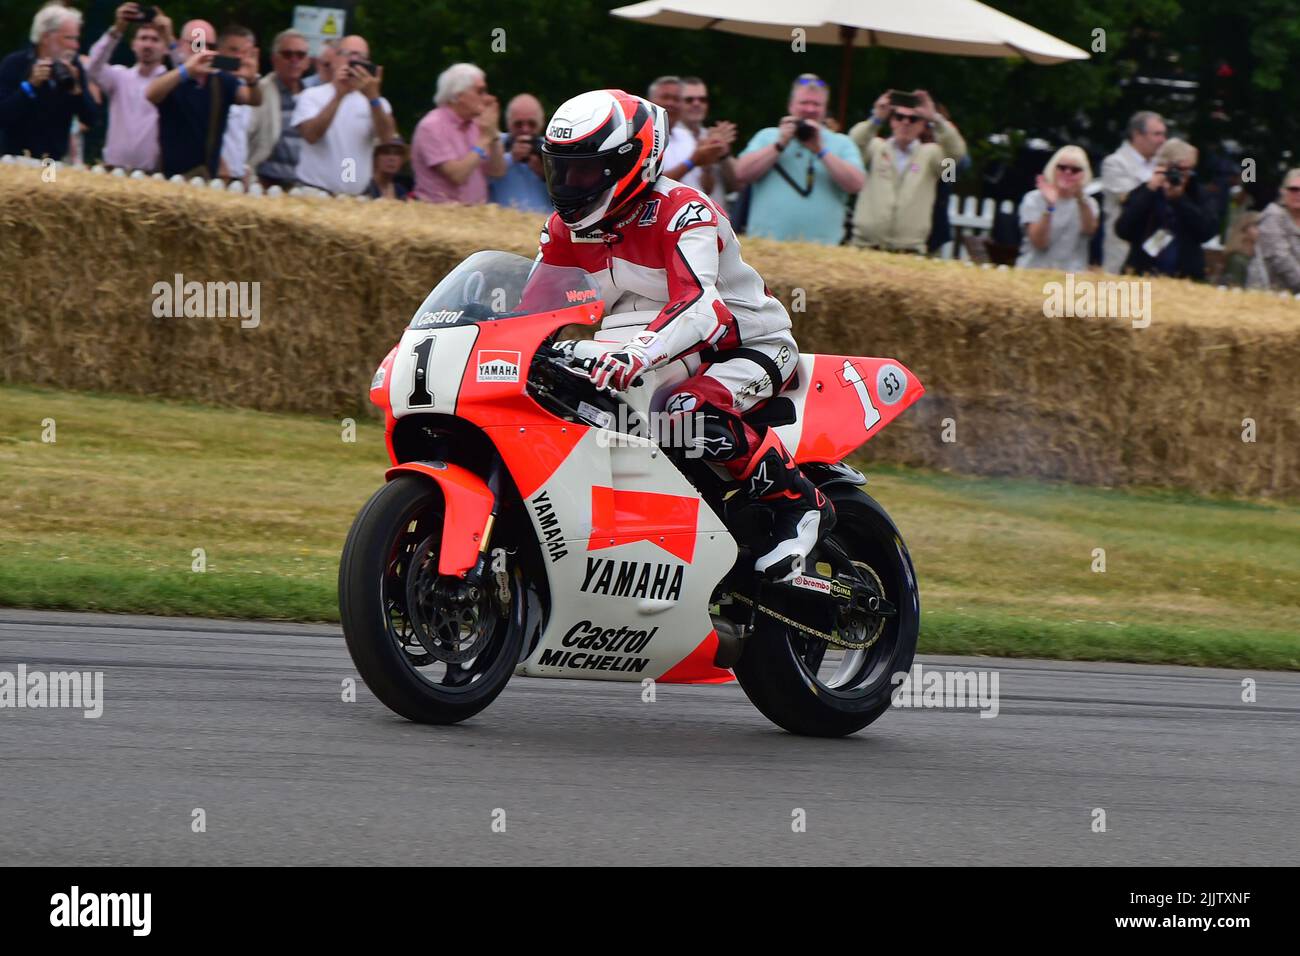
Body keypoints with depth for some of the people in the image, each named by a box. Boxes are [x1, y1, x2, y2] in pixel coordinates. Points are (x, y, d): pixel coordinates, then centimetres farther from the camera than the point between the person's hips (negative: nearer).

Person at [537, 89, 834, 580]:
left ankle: (798, 502, -21)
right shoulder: (568, 227, 1)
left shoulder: (680, 211, -23)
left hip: (751, 346, -8)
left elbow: (698, 306, -37)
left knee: (695, 413, -38)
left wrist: (634, 355, -55)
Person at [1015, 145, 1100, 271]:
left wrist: (1081, 199, -27)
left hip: (1072, 274, 2)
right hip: (1034, 270, -2)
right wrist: (1049, 207, -20)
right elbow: (1040, 244, -9)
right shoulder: (1034, 199, 5)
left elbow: (1089, 230, -12)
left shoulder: (1088, 203, 11)